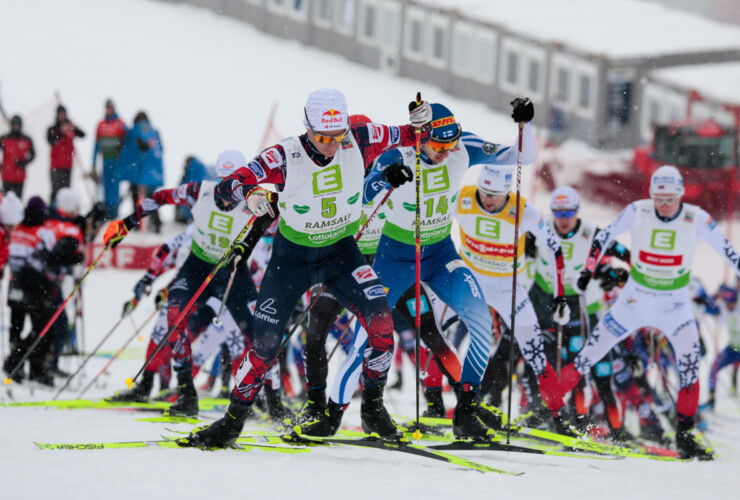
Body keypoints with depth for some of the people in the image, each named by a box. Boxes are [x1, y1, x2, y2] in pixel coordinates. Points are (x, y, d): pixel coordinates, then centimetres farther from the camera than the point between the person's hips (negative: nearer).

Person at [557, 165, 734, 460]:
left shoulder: (696, 220, -14)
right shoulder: (637, 212, -13)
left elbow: (728, 252, -4)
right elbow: (605, 236, 1)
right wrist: (589, 269, -3)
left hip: (675, 304, 0)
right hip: (635, 299, 0)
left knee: (689, 358, -21)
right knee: (591, 353, -3)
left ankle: (684, 434, -10)